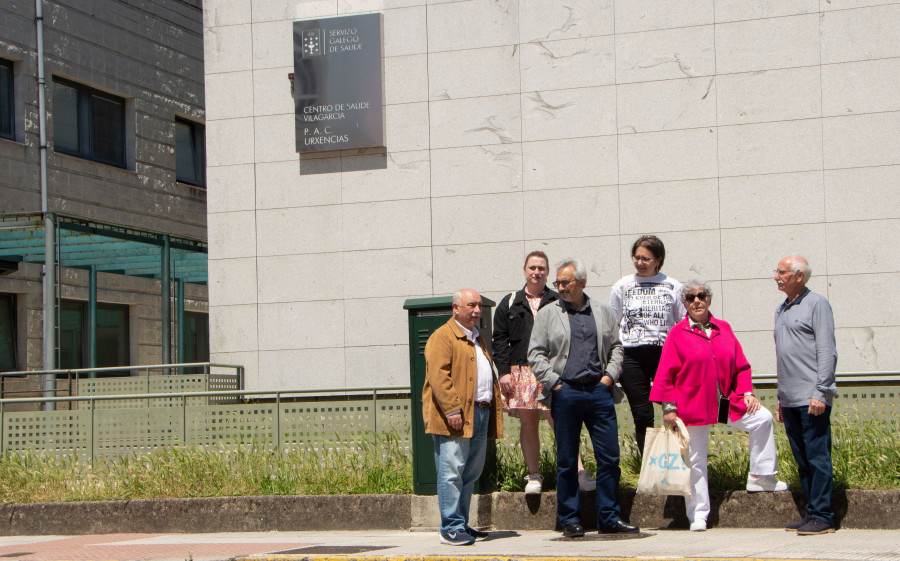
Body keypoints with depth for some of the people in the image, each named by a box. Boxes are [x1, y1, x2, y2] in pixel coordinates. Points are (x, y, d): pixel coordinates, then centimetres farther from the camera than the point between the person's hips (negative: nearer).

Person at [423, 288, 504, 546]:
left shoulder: (477, 339, 23)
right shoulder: (442, 337, -6)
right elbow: (438, 377, -15)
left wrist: (494, 412, 19)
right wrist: (452, 409, -22)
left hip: (480, 414, 9)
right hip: (456, 417, -9)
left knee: (471, 473, 11)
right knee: (452, 472, -8)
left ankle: (462, 524, 18)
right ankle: (451, 528, -6)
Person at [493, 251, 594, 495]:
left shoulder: (558, 302, 9)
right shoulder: (510, 304, 13)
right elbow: (500, 340, 9)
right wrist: (504, 372, -1)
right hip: (521, 371, 2)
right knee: (528, 423, 4)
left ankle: (579, 472, -10)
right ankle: (533, 476, 11)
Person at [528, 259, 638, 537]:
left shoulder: (603, 312, 13)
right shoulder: (547, 314, 6)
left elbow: (616, 347, 17)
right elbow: (535, 353, 3)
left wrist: (610, 375, 2)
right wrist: (553, 381, -6)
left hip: (599, 390, 2)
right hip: (565, 391, -2)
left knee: (609, 457, 0)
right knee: (567, 460, 3)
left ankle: (609, 518, 8)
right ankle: (569, 520, 11)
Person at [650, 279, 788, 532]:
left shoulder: (724, 329, 9)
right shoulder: (678, 333, -3)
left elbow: (741, 366, 13)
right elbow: (665, 374, -4)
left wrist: (746, 392, -1)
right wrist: (668, 407, -9)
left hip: (728, 402, 4)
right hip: (693, 405, -4)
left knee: (763, 418, -12)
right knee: (695, 460, 0)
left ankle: (759, 477, 2)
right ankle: (698, 515, 11)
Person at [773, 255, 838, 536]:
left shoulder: (816, 303, -4)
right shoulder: (782, 310, 19)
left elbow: (827, 351, -10)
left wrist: (820, 392, -17)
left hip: (812, 399, -8)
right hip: (790, 400, 8)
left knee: (817, 457, -6)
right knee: (802, 460, 9)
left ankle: (822, 517, -5)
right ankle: (811, 513, 14)